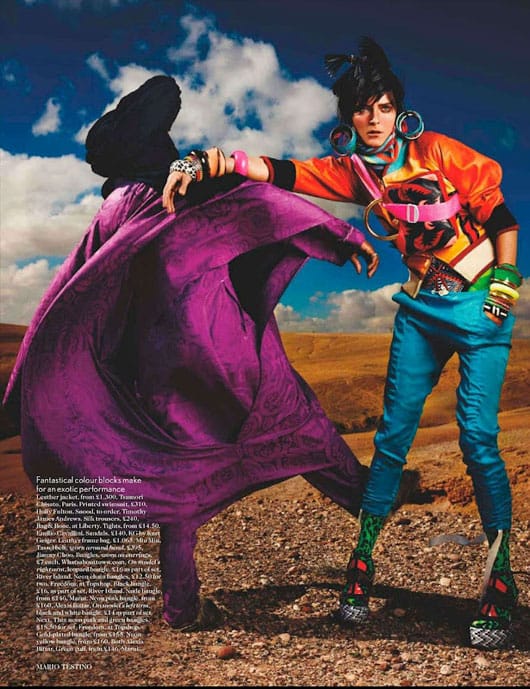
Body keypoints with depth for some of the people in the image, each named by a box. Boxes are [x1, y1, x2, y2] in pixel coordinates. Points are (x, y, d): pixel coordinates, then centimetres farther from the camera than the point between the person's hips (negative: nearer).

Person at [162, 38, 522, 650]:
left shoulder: (434, 151, -8)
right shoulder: (353, 171, 2)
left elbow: (500, 214, -2)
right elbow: (280, 172, -6)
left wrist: (506, 279, -9)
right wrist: (198, 165, -15)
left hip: (480, 306, -3)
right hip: (420, 308, 4)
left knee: (478, 437, -12)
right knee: (393, 433, 0)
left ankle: (500, 577, -2)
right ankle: (363, 558, 10)